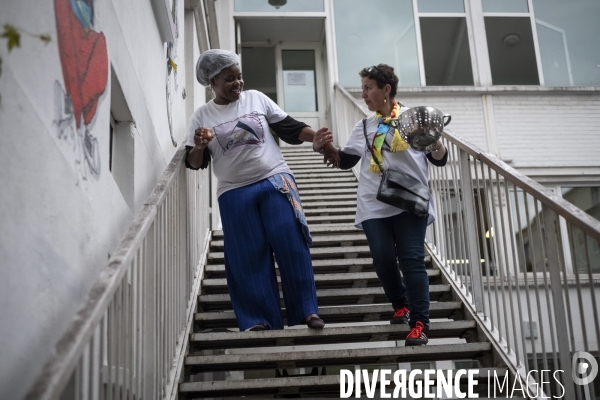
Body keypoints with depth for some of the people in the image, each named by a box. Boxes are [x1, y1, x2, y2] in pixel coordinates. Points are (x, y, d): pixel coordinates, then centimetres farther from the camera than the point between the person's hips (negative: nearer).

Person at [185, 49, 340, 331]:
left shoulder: (256, 98, 7)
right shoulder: (202, 116, 7)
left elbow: (289, 128, 6)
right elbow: (194, 162, 6)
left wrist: (317, 137, -11)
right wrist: (199, 147, -17)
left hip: (275, 181, 0)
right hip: (234, 193, 0)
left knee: (291, 246, -6)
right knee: (248, 256, 0)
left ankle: (306, 311, 2)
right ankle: (259, 319, 7)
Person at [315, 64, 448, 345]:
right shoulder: (364, 126, 16)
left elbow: (440, 160, 7)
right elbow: (345, 161, 13)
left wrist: (434, 143, -14)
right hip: (374, 205, 3)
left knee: (412, 259, -9)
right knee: (383, 260, -2)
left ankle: (419, 323, -6)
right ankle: (401, 306, 23)